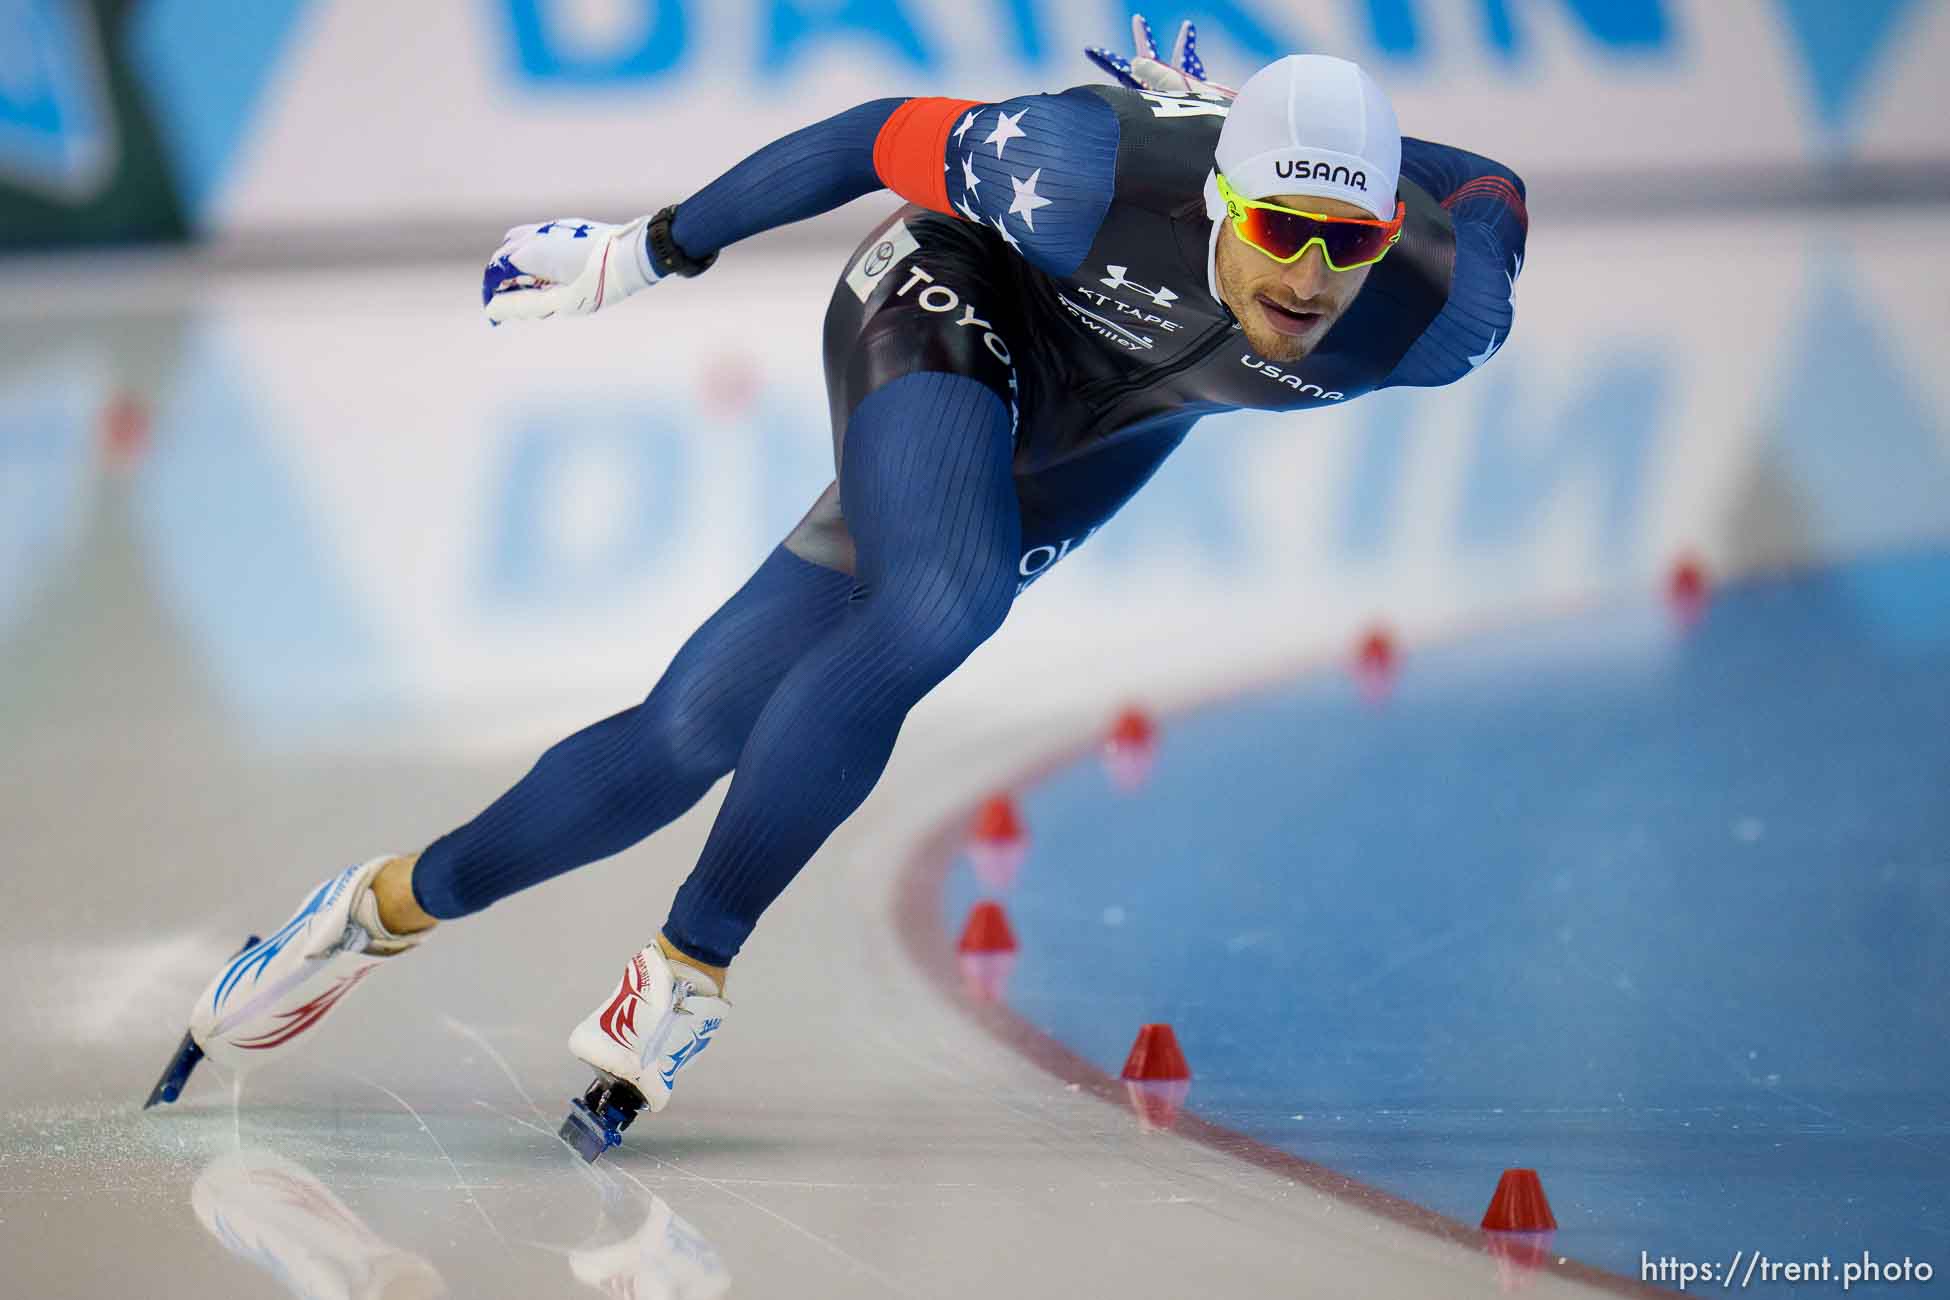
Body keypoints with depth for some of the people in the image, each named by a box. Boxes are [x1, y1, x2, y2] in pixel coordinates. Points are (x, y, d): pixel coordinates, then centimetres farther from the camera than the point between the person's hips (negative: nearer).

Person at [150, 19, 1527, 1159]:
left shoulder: (1441, 321, -32)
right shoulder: (1095, 173, -39)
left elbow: (1488, 191, -8)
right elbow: (890, 137, -21)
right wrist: (651, 249, -10)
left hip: (1100, 435, 4)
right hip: (953, 308, -4)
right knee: (935, 614, -35)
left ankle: (398, 902, 14)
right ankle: (689, 973, -16)